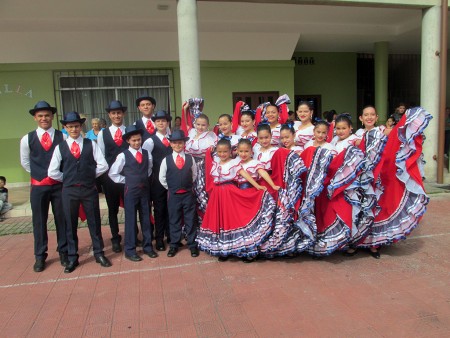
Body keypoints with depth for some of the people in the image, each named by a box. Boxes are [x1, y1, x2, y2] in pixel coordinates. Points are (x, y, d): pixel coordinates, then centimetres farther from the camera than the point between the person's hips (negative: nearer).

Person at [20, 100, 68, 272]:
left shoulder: (62, 137, -5)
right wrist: (40, 175, 9)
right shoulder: (27, 139, 0)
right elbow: (25, 162, 11)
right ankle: (40, 256, 23)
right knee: (39, 221, 9)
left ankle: (63, 252, 23)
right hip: (38, 186, 1)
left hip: (59, 184, -1)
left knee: (61, 219, 8)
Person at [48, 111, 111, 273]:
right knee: (70, 225, 9)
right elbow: (52, 172, 1)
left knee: (94, 222, 8)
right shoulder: (60, 147, 2)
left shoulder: (91, 144, 0)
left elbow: (103, 165, -3)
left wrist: (90, 176, 1)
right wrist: (68, 180, 4)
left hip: (89, 189, -1)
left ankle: (99, 254, 23)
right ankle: (72, 258, 23)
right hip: (69, 191, 1)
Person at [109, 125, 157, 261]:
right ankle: (130, 250, 13)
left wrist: (144, 179, 10)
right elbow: (112, 174, -2)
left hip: (145, 190, 4)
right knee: (130, 220, 3)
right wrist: (127, 181, -2)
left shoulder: (147, 154, 3)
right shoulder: (123, 156, -8)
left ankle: (147, 247, 21)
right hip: (130, 191, -3)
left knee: (146, 219, 9)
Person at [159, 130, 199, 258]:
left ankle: (192, 244, 19)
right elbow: (162, 177, 4)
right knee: (174, 220, 10)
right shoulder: (166, 160, -4)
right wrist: (170, 188, 6)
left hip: (188, 194, 1)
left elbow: (194, 174, 11)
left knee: (190, 220, 7)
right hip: (173, 195, 0)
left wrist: (188, 186, 10)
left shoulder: (190, 158, -1)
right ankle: (174, 245, 23)